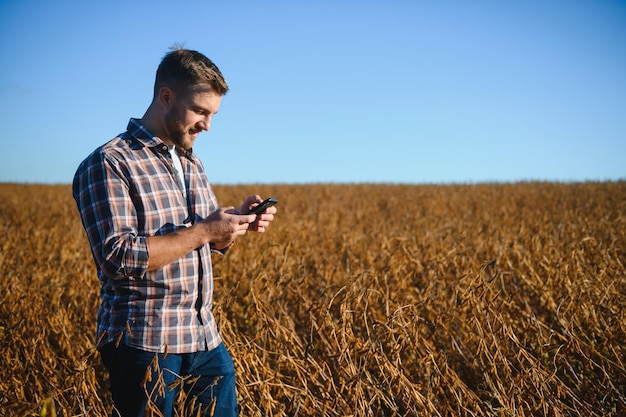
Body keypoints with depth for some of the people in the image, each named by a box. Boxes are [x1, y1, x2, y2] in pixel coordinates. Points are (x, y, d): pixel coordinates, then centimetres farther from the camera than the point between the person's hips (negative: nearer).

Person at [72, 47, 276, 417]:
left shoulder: (191, 163, 13)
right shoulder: (108, 164, -12)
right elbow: (117, 258, -21)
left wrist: (241, 221, -2)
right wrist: (203, 231, -21)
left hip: (206, 338, 7)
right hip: (145, 344, -7)